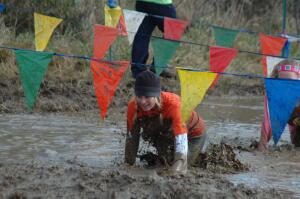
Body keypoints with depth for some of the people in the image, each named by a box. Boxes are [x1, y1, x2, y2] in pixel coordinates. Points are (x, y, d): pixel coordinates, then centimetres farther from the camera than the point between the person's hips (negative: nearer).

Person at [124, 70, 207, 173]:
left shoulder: (173, 103, -42)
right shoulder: (133, 106, -29)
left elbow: (181, 138, -50)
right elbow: (131, 137, -16)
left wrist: (178, 169, -61)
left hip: (193, 133, -4)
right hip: (167, 134, 4)